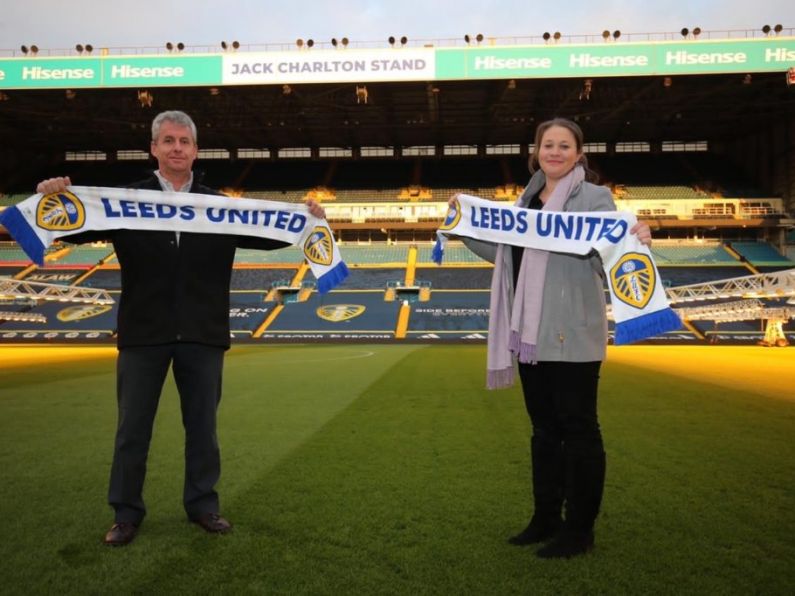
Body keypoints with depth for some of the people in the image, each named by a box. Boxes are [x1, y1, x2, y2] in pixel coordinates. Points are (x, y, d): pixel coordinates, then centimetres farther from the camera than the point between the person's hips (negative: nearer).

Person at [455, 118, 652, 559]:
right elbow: (503, 254, 21)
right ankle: (546, 519, 28)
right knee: (544, 427, 15)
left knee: (577, 427, 2)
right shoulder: (527, 201, 14)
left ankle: (579, 530, 15)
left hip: (573, 335, -7)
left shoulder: (594, 198, -5)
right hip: (531, 333, 7)